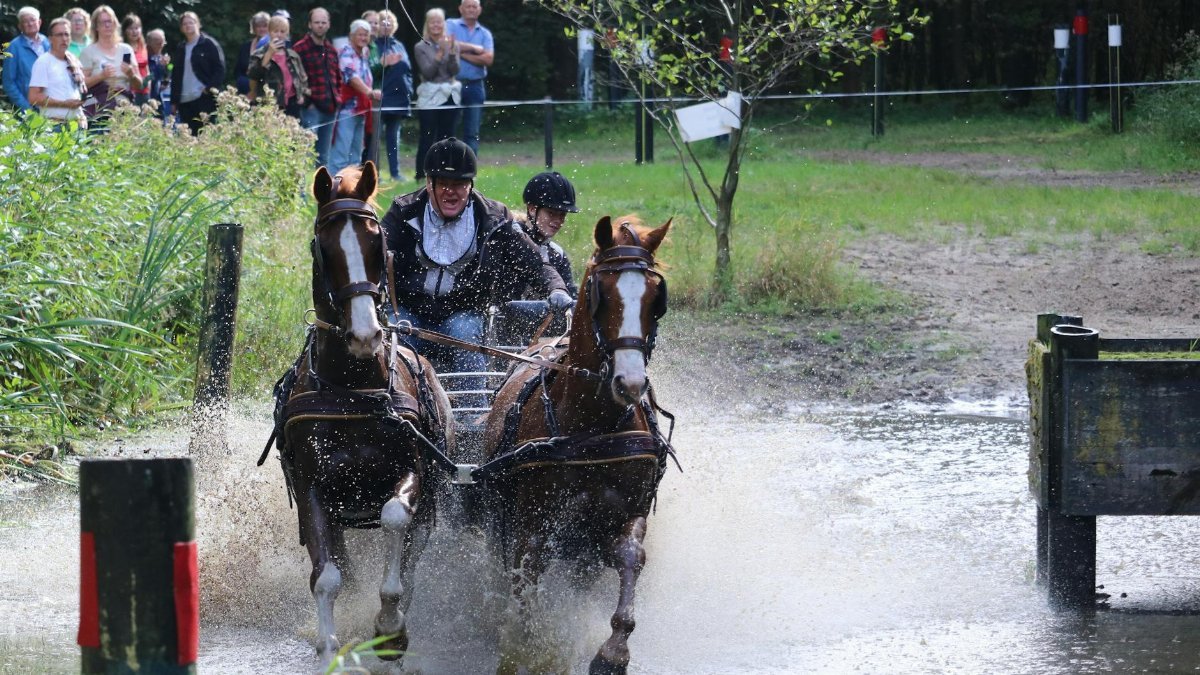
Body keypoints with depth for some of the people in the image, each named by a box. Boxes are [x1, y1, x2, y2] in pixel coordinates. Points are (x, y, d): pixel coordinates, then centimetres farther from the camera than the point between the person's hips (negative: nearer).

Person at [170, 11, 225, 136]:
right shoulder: (180, 49, 18)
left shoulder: (209, 44, 0)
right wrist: (174, 100, 14)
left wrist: (210, 87, -15)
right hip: (184, 101, 6)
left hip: (205, 100, -6)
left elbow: (220, 69, -5)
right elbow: (176, 76, 21)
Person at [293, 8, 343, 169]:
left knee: (324, 157, 12)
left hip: (330, 108, 8)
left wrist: (337, 98, 13)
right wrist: (306, 100, -14)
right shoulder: (300, 48, -6)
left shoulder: (331, 50, 17)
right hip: (311, 107, -8)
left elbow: (338, 77, 26)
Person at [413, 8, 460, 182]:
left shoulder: (452, 45, 8)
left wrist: (451, 52, -17)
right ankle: (421, 174, -2)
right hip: (429, 98, -3)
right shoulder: (421, 47, 0)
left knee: (447, 136, 4)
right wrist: (439, 54, -19)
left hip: (449, 96, 3)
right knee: (427, 138, -5)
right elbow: (427, 73, -9)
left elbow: (454, 70, -3)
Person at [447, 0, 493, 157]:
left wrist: (462, 53, -7)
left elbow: (488, 59, -3)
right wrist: (474, 49, -7)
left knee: (472, 133, 1)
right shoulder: (451, 25, 5)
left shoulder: (485, 34, 11)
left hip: (475, 86, 3)